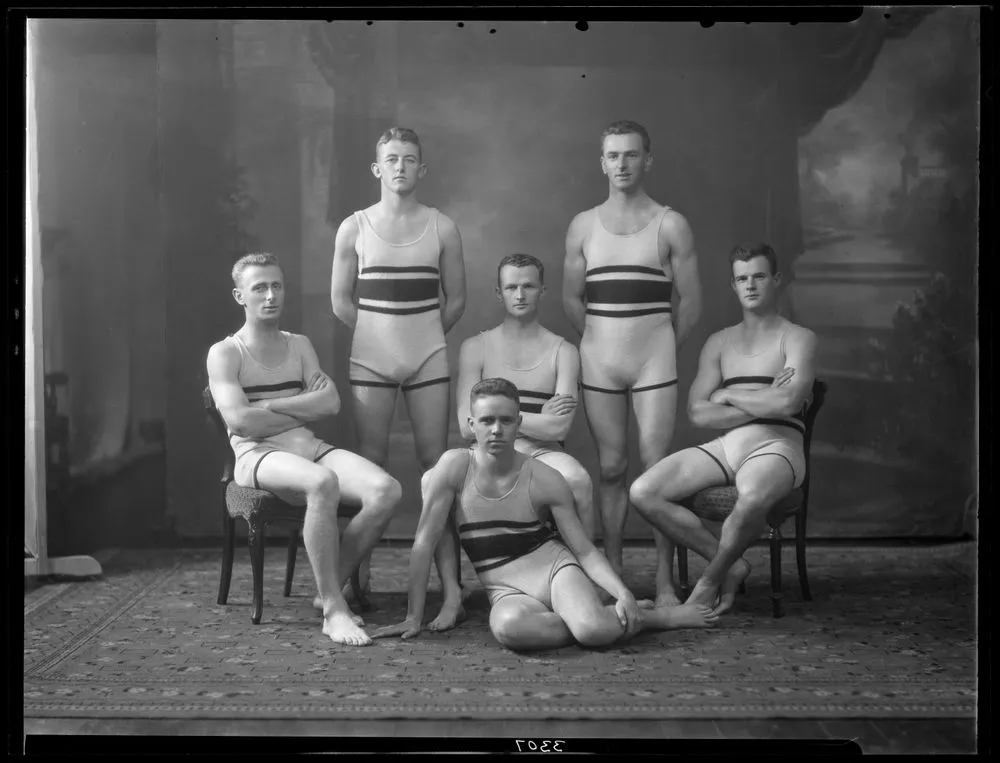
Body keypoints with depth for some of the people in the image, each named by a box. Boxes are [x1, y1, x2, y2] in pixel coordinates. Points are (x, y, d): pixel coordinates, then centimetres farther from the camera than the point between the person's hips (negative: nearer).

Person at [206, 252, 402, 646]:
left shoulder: (300, 345, 20)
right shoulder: (225, 353, 5)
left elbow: (331, 402, 6)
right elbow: (239, 420, -11)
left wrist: (269, 406, -5)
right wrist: (303, 411, -1)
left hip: (309, 448, 5)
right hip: (258, 455, -5)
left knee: (387, 490, -23)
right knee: (323, 482, -39)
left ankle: (331, 589, -8)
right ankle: (333, 609, -29)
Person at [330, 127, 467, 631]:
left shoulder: (441, 228, 2)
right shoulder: (354, 228, 2)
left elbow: (455, 298, 8)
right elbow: (341, 300, 6)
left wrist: (423, 336, 10)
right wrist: (379, 333, 7)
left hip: (428, 358, 0)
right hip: (370, 359, 0)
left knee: (435, 461, -2)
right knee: (370, 464, 2)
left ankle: (450, 582, -2)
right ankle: (359, 571, 12)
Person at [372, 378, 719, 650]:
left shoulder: (545, 480, -5)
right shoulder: (456, 466, -9)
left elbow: (584, 550, -1)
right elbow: (424, 543, -6)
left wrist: (623, 594, -17)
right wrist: (413, 618, -6)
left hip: (554, 566, 0)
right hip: (506, 590, 0)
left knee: (592, 630, -34)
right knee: (509, 627, -39)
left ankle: (657, 615, 1)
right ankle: (610, 621, -13)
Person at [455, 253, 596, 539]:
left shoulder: (563, 351, 7)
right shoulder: (475, 347, 9)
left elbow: (558, 429, -6)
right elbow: (468, 426, -2)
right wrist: (539, 419, -3)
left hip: (544, 451, 0)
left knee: (579, 481, -33)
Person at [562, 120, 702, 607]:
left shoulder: (670, 225, 2)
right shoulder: (582, 226, 8)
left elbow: (690, 300, 4)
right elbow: (571, 298, 14)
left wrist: (660, 348, 10)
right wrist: (602, 339, 13)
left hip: (654, 363, -2)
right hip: (598, 363, 2)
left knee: (656, 467, -6)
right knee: (610, 469, 5)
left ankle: (665, 580, 2)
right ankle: (612, 576, 13)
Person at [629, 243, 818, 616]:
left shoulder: (798, 338, 6)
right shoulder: (719, 342, 19)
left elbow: (788, 403, -13)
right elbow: (697, 412, 5)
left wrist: (728, 395, -1)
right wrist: (762, 405, -5)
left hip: (775, 447, -5)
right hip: (724, 446, 5)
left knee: (752, 498, -41)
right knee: (642, 493, -18)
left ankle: (711, 580, -13)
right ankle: (731, 565, -6)